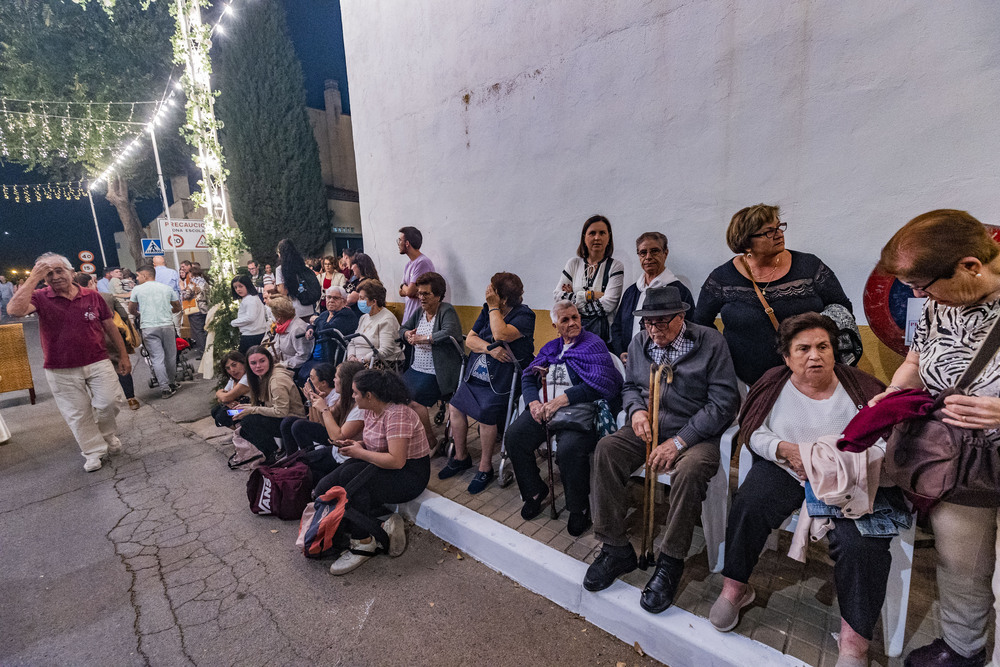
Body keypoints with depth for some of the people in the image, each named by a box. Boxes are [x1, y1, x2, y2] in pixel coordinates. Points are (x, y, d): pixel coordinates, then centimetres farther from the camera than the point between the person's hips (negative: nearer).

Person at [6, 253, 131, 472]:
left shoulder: (93, 296, 0)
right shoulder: (40, 298, -4)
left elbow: (110, 327, 7)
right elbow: (15, 310, -26)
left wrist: (123, 355, 7)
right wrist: (33, 278, -21)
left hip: (98, 363, 0)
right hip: (61, 371, 0)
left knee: (109, 402, 0)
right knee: (77, 414, 8)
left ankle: (107, 434, 30)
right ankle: (93, 451, 23)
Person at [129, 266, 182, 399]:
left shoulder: (137, 289, 4)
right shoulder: (167, 288, 9)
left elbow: (131, 309, 13)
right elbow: (178, 308, 16)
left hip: (148, 328, -2)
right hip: (167, 325, 2)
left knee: (157, 358, -2)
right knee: (171, 356, 12)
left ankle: (165, 388, -6)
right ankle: (171, 383, 23)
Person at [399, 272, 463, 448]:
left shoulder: (447, 311, -7)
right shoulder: (419, 312, 16)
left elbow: (449, 333, -25)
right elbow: (403, 328, 27)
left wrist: (422, 338, -18)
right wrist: (408, 334, 2)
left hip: (437, 374, -8)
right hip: (416, 369, 8)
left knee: (412, 399, -24)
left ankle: (430, 438, -4)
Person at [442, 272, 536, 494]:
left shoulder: (524, 315, -11)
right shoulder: (487, 310, 10)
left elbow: (501, 335, -28)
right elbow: (469, 339, 5)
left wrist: (493, 307, -15)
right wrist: (489, 348, -16)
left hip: (502, 380, -7)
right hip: (476, 375, 7)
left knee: (486, 413, -23)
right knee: (455, 406, 0)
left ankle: (485, 468, 1)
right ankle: (461, 457, 22)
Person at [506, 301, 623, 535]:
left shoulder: (594, 344, 2)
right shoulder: (551, 347, 21)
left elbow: (600, 383, -12)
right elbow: (528, 375, 17)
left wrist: (563, 399, -18)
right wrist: (533, 402, -4)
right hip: (545, 407, 6)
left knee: (569, 449, -32)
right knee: (514, 436, -15)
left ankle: (579, 508, -3)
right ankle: (535, 491, 10)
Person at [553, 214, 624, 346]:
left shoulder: (616, 266, 1)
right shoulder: (573, 263, 11)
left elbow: (608, 305, -10)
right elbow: (557, 294, 0)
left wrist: (573, 298, -5)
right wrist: (590, 295, -8)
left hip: (602, 332, -2)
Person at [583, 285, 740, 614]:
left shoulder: (710, 342, -8)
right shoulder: (639, 343, 8)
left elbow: (724, 402, -12)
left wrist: (679, 441, -18)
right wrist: (636, 409, -6)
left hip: (693, 433, -4)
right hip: (646, 429, 4)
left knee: (690, 469, -36)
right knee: (605, 450, -23)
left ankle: (670, 563, -13)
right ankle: (616, 549, -9)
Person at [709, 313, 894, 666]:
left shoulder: (859, 385, 1)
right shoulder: (775, 385, 3)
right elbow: (754, 432, 3)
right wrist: (786, 449, -15)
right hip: (784, 469, 1)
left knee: (861, 542, -25)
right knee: (748, 507, -25)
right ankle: (734, 587, -3)